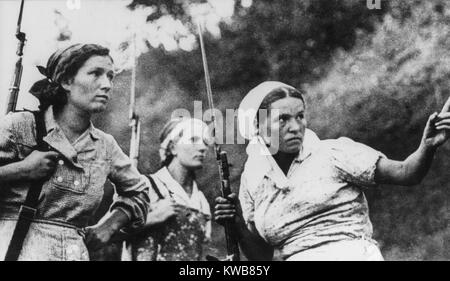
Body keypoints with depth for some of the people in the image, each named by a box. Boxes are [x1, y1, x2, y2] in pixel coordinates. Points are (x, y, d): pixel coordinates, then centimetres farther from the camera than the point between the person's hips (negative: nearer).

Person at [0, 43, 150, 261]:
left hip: (75, 251, 4)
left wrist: (108, 226, 10)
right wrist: (22, 169, -15)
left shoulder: (105, 146, 7)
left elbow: (138, 191, 21)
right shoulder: (21, 127, -5)